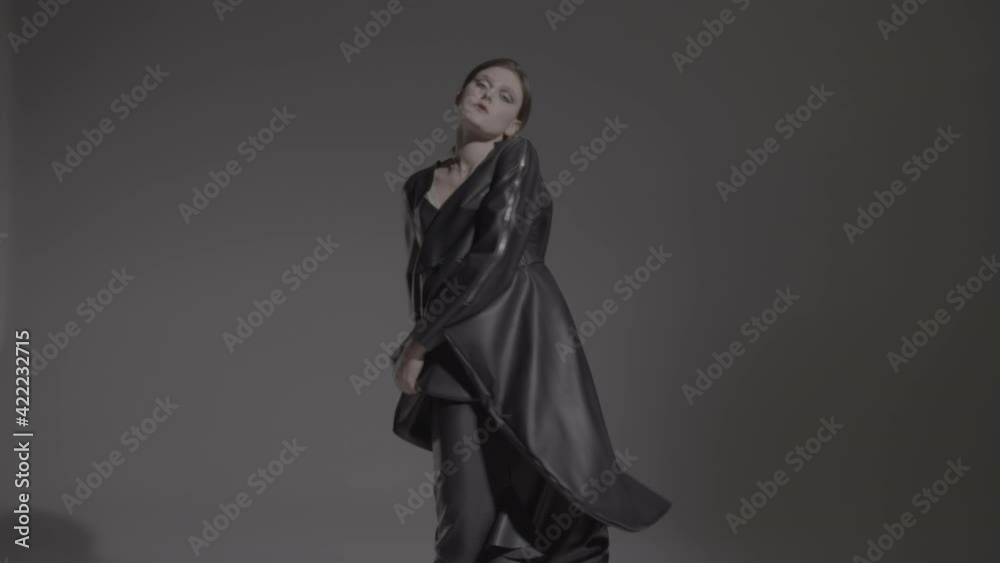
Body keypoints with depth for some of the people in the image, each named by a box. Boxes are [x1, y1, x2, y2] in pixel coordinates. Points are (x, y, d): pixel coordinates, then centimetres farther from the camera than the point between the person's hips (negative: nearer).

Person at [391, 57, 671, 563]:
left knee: (558, 517, -6)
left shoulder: (516, 157, 0)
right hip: (457, 360, 5)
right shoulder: (420, 185, 17)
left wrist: (419, 343, -7)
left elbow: (494, 261, -10)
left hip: (521, 350, -4)